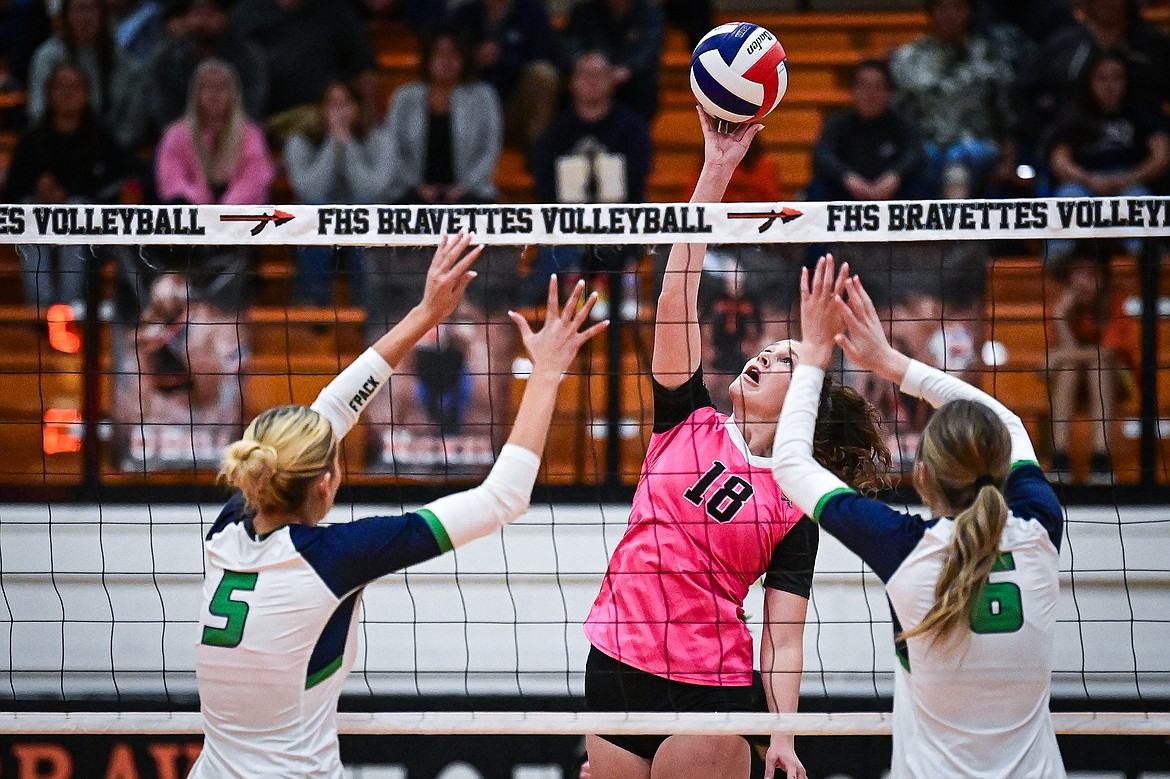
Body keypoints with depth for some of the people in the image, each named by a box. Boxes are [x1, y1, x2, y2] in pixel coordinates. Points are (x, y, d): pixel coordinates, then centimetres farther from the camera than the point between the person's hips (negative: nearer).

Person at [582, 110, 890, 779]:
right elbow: (678, 295, 0)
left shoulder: (795, 506, 1)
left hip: (708, 686, -3)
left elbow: (784, 636, -4)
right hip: (615, 667, 3)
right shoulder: (689, 422, 8)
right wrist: (717, 172, -7)